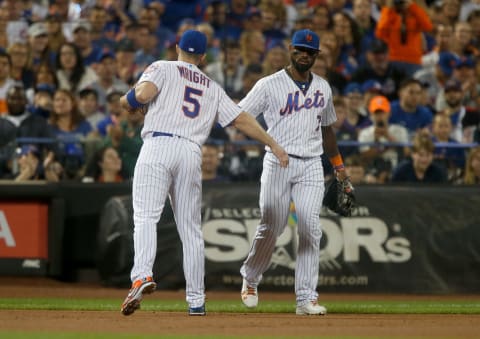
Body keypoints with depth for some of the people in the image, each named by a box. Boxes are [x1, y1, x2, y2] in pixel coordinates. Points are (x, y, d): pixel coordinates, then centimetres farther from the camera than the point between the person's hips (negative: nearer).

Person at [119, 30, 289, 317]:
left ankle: (142, 275, -36)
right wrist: (273, 144, 22)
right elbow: (241, 118, 19)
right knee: (190, 228, 7)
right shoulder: (212, 87, 25)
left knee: (146, 217, -13)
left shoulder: (162, 68, 13)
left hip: (158, 146, -3)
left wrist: (129, 101, 16)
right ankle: (196, 300, 6)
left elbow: (144, 93, -6)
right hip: (191, 154, 4)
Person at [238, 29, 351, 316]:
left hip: (311, 165, 3)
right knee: (271, 227, -4)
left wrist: (339, 166, 26)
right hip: (278, 162, -3)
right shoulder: (270, 85, -1)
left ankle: (306, 298, -8)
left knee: (311, 229, -8)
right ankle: (250, 279, 22)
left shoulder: (323, 87, 14)